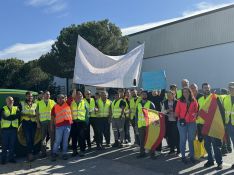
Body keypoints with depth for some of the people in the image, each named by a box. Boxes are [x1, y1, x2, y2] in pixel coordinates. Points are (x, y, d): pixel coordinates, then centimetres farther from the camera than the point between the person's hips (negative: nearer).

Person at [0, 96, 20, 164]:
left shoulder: (16, 108, 9)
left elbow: (18, 115, -8)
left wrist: (9, 117, -15)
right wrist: (14, 116, -11)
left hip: (14, 129, 2)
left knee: (12, 145, 7)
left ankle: (11, 158, 18)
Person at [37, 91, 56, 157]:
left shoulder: (52, 102, 8)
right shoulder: (39, 103, 9)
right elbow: (37, 113, 9)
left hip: (51, 121, -1)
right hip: (43, 122, 1)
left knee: (52, 137, 1)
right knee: (43, 137, 4)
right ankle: (43, 152, 13)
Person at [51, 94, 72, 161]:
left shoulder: (67, 104, 5)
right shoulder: (55, 107, 3)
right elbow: (52, 117, 8)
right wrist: (52, 125, 8)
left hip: (67, 125, 1)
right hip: (59, 126, -1)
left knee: (65, 140, 8)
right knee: (57, 140, 2)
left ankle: (64, 153, 16)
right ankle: (54, 153, 14)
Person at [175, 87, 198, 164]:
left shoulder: (194, 101, 5)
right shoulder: (180, 101, 1)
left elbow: (196, 111, 8)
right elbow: (177, 112, 2)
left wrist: (195, 114, -12)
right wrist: (180, 118, -13)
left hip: (192, 122, 1)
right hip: (182, 122, -1)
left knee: (191, 139, 7)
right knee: (183, 139, 4)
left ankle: (192, 156, 18)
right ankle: (183, 156, 13)